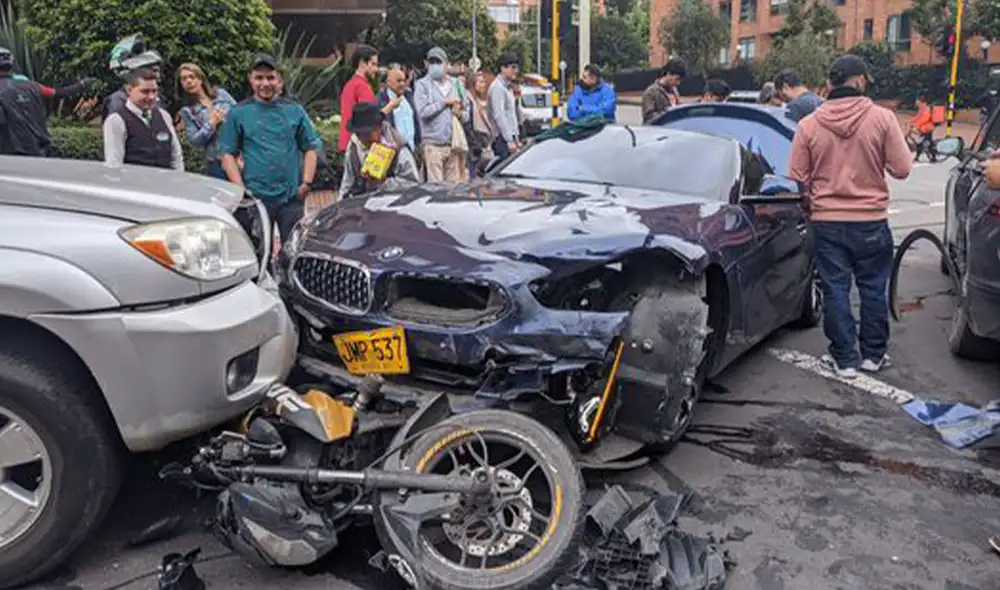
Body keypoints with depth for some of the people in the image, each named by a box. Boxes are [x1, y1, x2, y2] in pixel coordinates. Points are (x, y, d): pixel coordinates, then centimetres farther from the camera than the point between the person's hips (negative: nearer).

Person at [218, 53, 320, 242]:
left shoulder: (295, 111, 8)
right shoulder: (238, 113, 4)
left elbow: (311, 148, 11)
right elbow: (228, 154, 3)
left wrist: (307, 182, -1)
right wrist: (241, 189, -7)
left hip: (291, 198, 1)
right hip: (255, 198, -1)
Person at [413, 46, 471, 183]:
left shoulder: (455, 83, 15)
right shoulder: (422, 84, 1)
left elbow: (467, 110, 20)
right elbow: (423, 111, -13)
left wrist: (460, 114, -3)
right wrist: (444, 102, -7)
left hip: (454, 142, 4)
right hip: (433, 142, -4)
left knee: (454, 183, 7)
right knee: (436, 185, -7)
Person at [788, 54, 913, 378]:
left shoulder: (808, 125, -4)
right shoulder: (882, 118, -8)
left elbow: (797, 178, -1)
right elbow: (902, 169, -7)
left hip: (827, 221, 0)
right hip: (871, 220, 0)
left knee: (835, 290, 8)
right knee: (873, 289, 15)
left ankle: (844, 359, 13)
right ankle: (873, 354, 25)